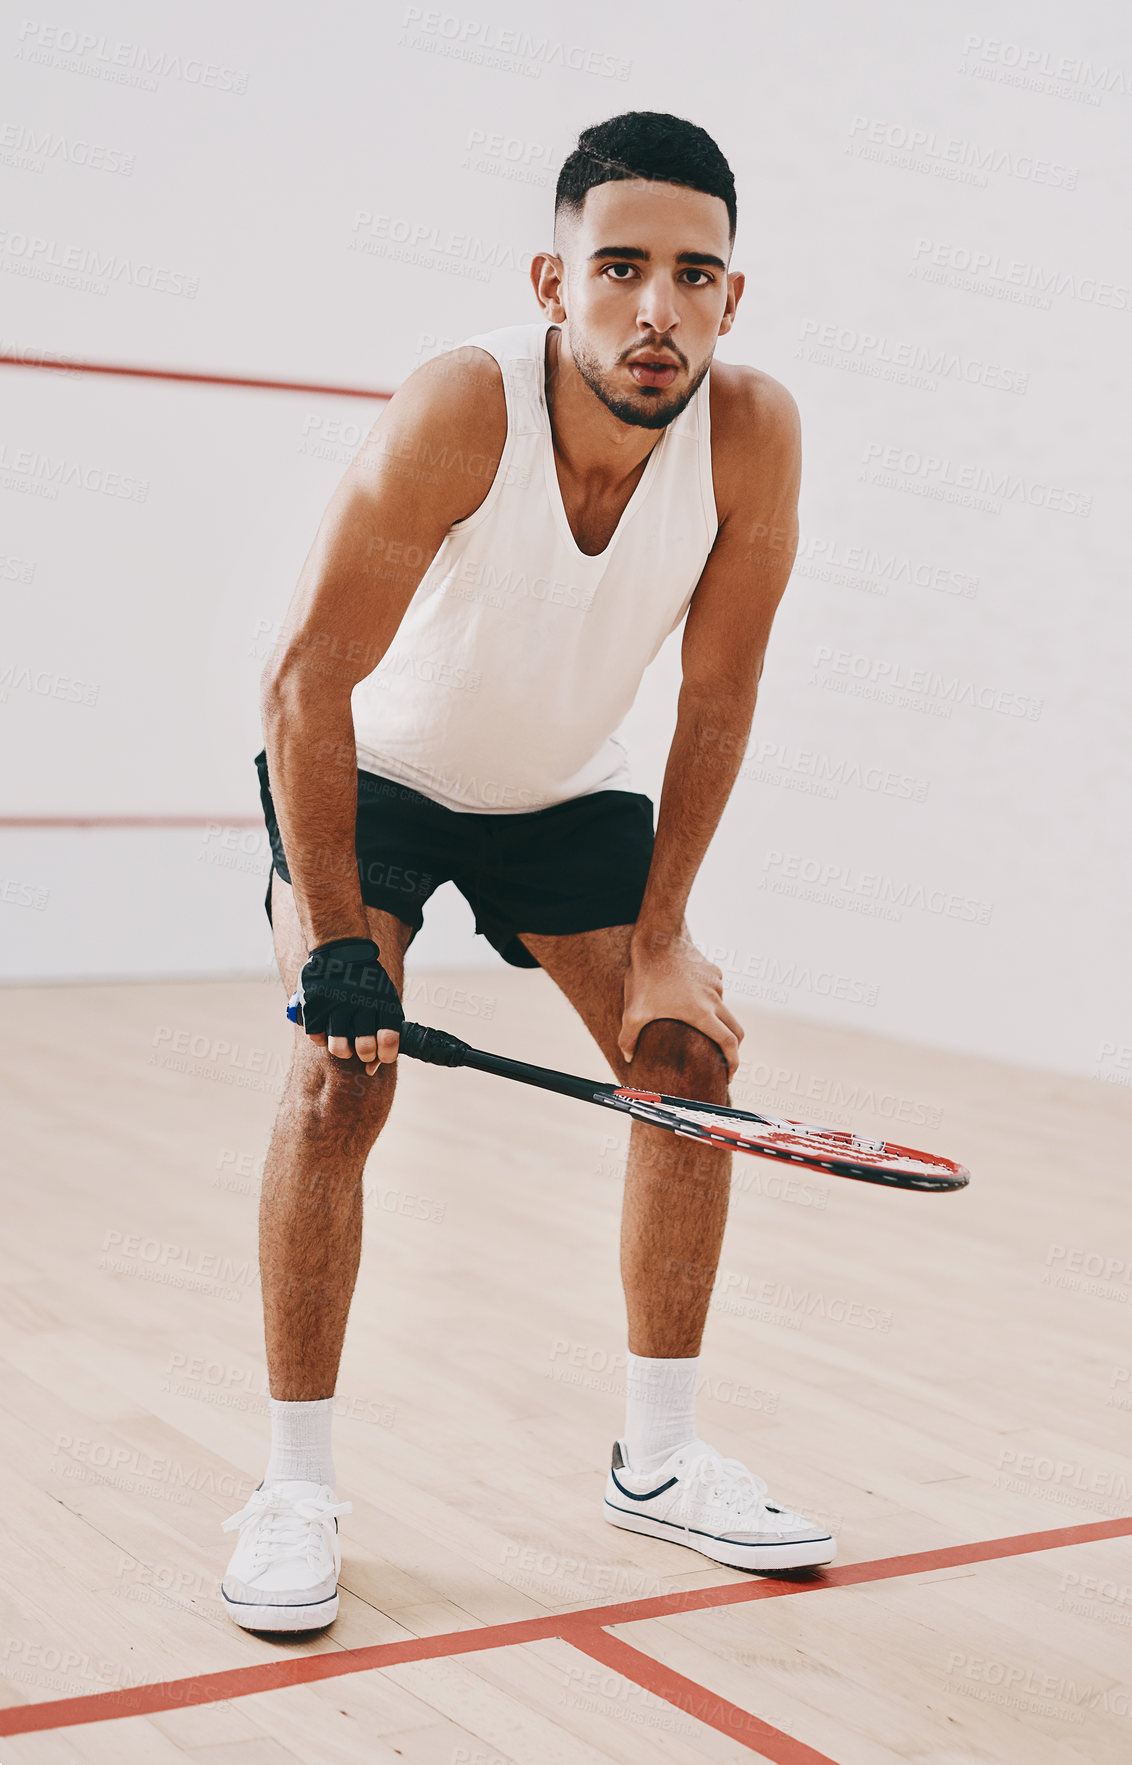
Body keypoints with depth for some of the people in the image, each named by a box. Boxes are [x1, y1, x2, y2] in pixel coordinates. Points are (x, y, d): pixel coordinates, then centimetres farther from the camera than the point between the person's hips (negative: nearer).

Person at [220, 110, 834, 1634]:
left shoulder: (754, 435, -24)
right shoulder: (459, 411, -34)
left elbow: (715, 701, -13)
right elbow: (308, 679, -30)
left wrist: (660, 937, -13)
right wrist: (333, 939, -31)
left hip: (567, 791, 4)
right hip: (371, 776, -4)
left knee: (691, 1063, -2)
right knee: (341, 1071, -19)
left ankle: (658, 1461, 13)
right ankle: (295, 1491, -5)